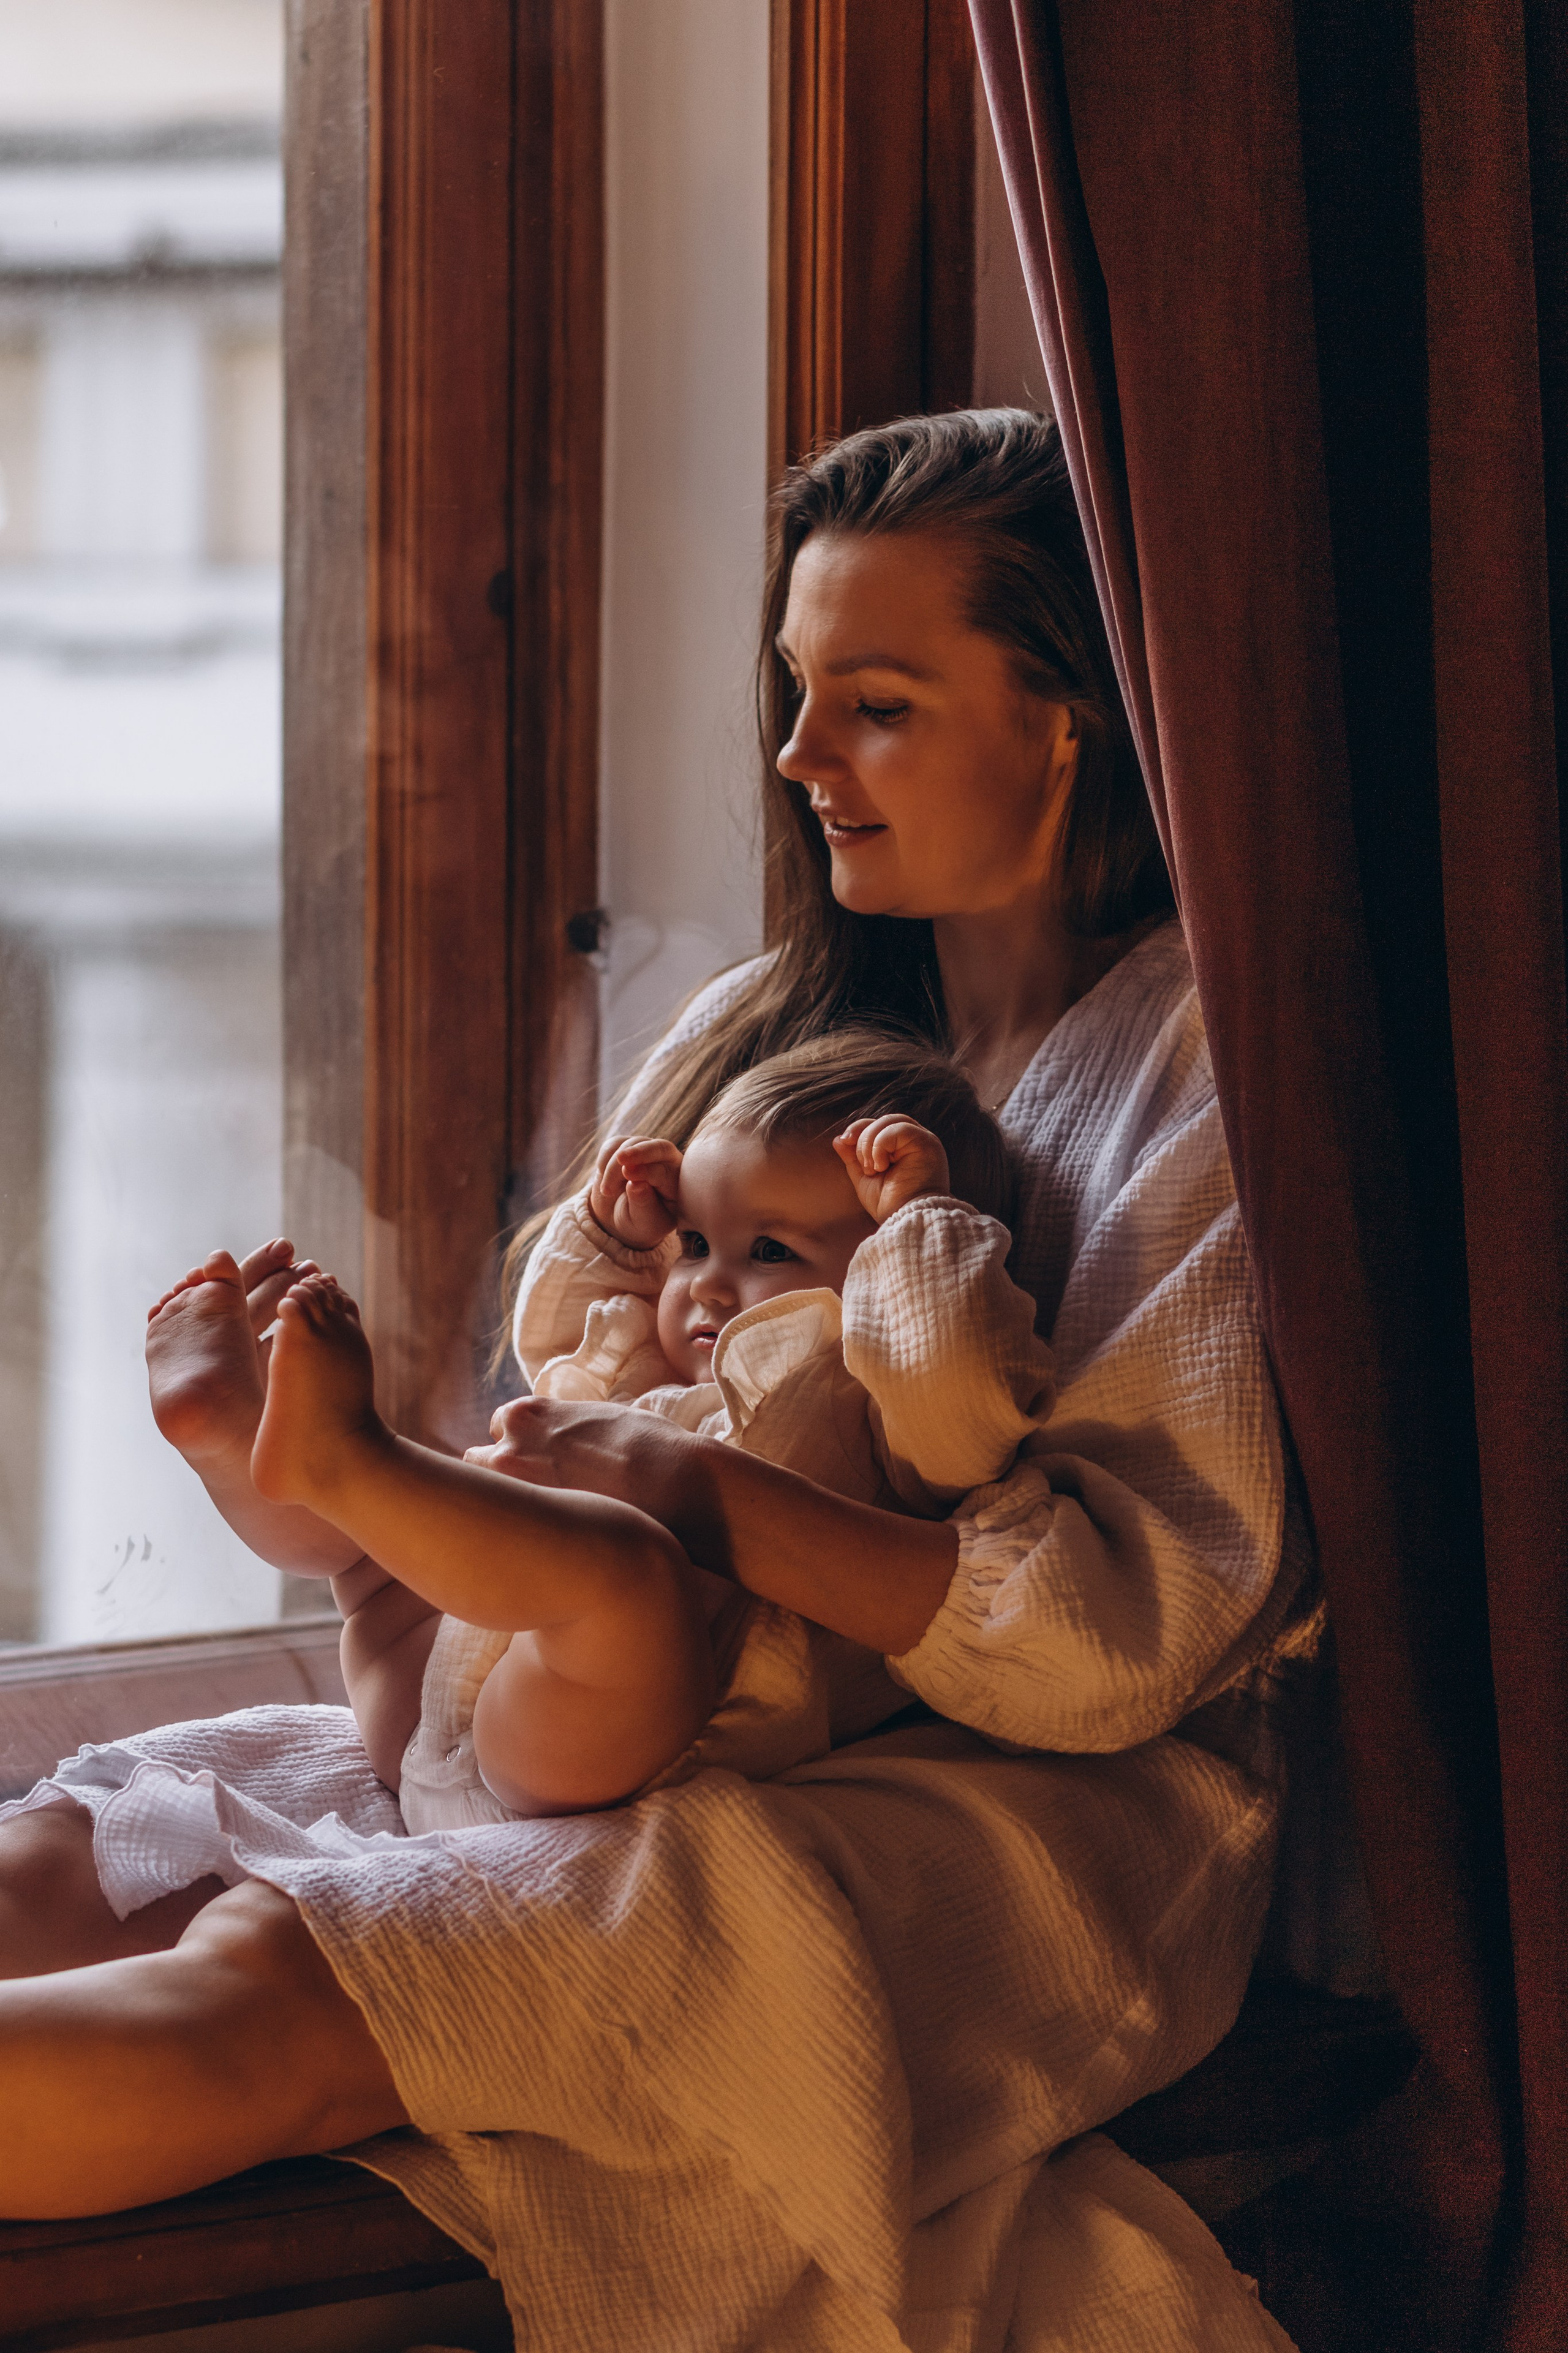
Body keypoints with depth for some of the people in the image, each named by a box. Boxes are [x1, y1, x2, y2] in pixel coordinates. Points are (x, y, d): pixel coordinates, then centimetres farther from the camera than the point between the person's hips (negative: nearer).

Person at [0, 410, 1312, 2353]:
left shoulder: (1217, 1065, -5)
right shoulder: (760, 1029, 17)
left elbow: (1126, 1629, -15)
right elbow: (574, 1447, 14)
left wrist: (696, 1493, -25)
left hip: (1039, 1824, -7)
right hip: (693, 1736, 7)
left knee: (274, 1989, -30)